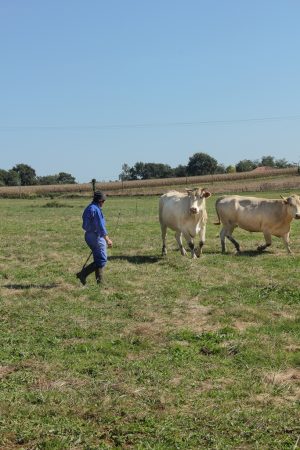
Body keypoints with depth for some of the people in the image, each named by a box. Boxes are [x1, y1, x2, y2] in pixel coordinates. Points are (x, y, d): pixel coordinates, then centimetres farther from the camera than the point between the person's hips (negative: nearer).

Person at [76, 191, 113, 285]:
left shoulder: (88, 208, 14)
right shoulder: (96, 209, -17)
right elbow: (100, 226, -21)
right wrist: (107, 240, -18)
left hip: (89, 236, 10)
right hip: (96, 237, -10)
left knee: (98, 260, 14)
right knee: (102, 260, -5)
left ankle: (100, 281, 15)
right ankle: (83, 274, -7)